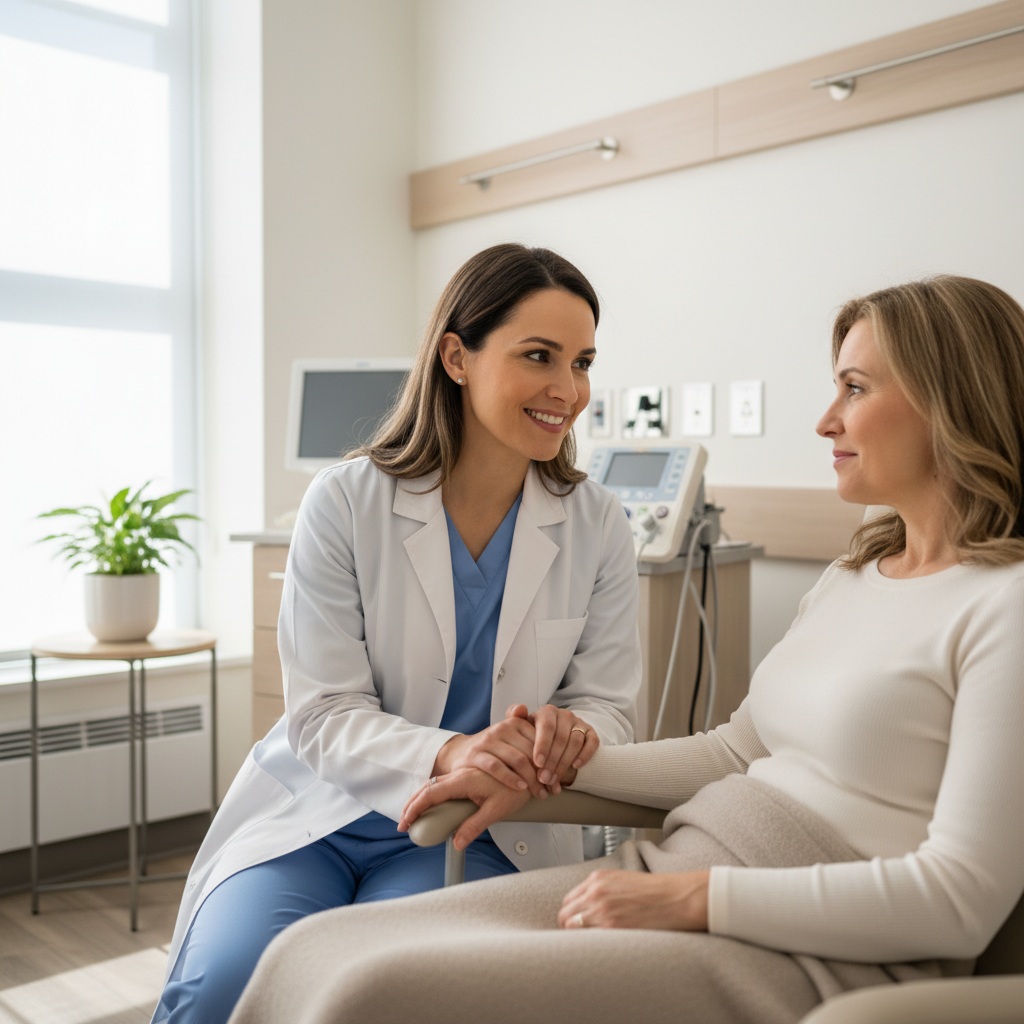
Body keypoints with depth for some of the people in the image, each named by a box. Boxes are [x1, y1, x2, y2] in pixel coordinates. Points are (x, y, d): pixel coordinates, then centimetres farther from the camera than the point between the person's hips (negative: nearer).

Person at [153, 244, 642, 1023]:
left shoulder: (599, 528, -1)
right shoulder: (344, 504, -8)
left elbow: (608, 706, 2)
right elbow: (322, 715, -10)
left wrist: (568, 733, -23)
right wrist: (446, 755, -30)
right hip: (319, 810, 0)